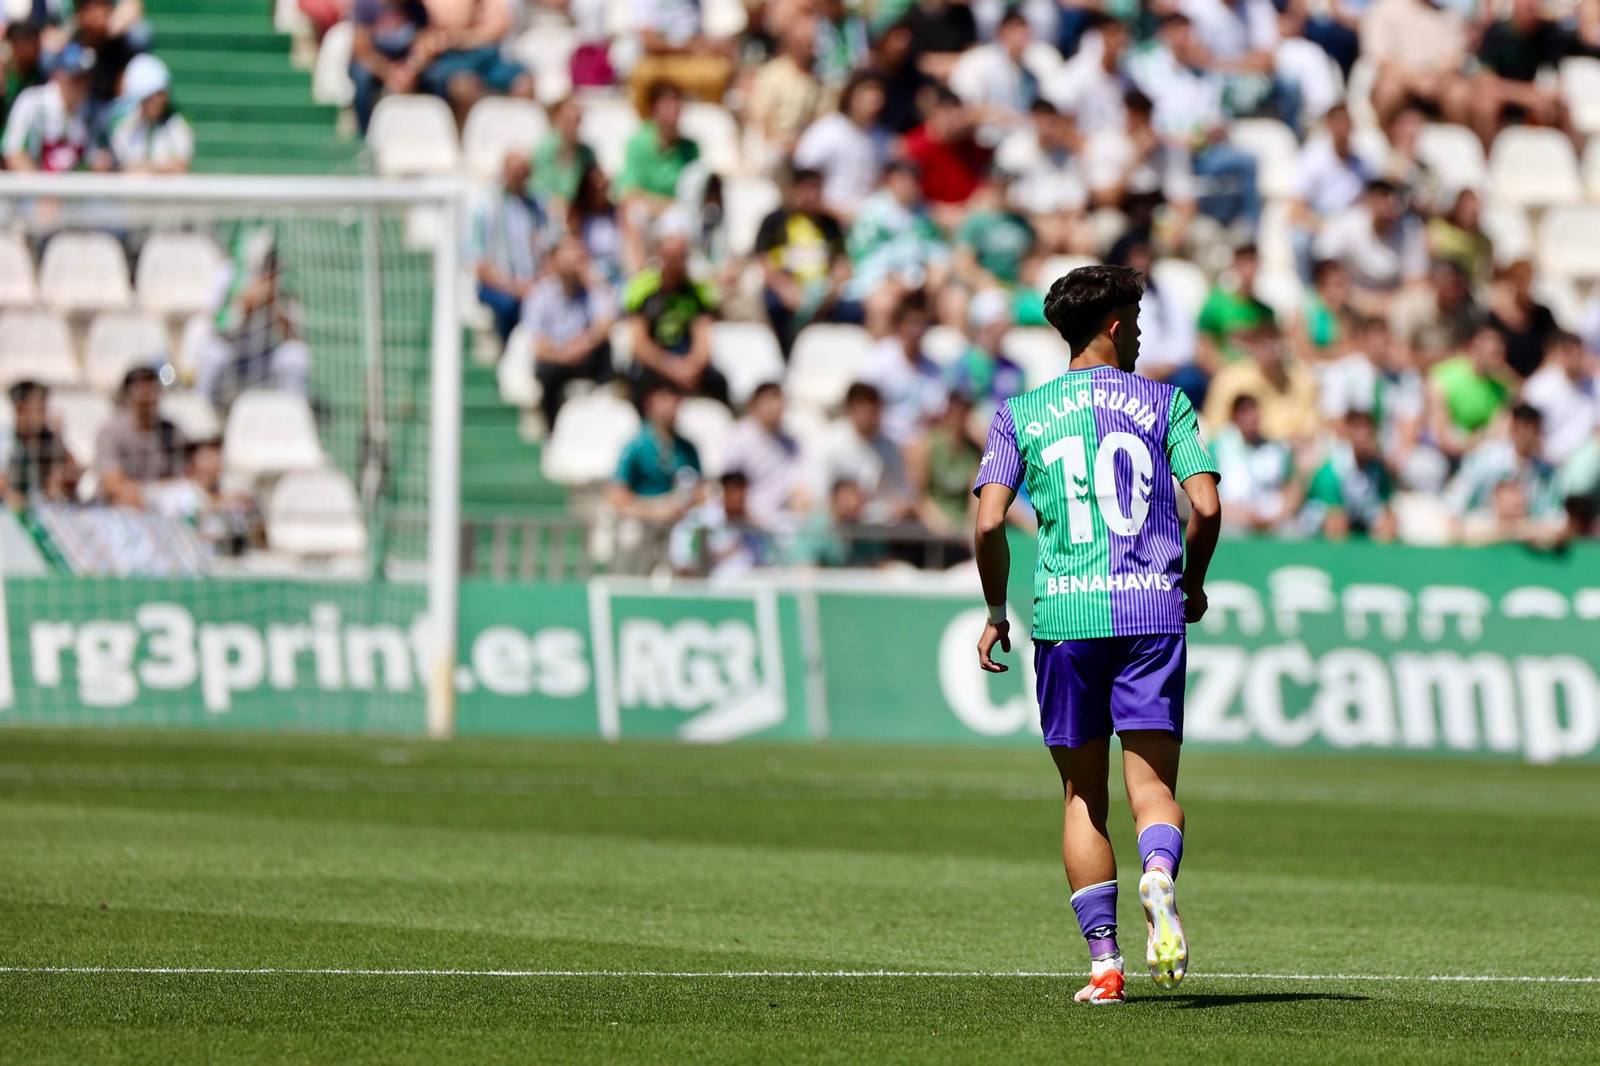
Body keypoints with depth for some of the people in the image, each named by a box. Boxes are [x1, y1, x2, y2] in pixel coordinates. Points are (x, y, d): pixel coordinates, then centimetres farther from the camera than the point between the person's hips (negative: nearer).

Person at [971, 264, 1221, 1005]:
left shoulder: (1020, 414, 8)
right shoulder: (1164, 403, 7)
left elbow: (989, 521, -2)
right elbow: (1206, 505, -2)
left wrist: (995, 610, 10)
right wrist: (1192, 583, 15)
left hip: (1065, 613, 1)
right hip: (1152, 607, -1)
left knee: (1083, 795, 10)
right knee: (1153, 784, -1)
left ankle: (1104, 963, 6)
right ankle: (1158, 878, -35)